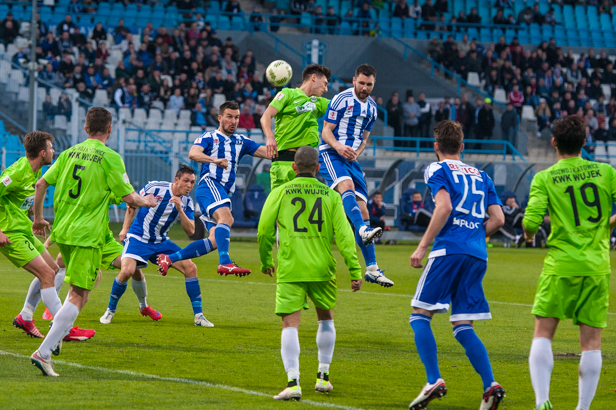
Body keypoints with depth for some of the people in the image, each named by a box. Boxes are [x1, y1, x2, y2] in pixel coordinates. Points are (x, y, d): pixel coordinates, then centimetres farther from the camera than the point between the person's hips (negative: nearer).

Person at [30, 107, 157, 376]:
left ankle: (58, 332, 21)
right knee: (78, 296, -8)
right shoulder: (110, 158, -8)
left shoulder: (70, 153, 9)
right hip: (88, 234, -7)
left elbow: (41, 185, 9)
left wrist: (38, 218, 22)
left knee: (89, 279, 28)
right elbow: (128, 197, -8)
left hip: (62, 231, 7)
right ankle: (44, 351, -19)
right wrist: (145, 202, 14)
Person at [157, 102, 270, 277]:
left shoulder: (241, 142, 24)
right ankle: (225, 263, -47)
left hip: (225, 193, 7)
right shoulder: (209, 137, 8)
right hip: (209, 184, -7)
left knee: (215, 241, -5)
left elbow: (269, 152, 17)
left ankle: (169, 259, 2)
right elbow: (193, 153, -12)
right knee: (227, 218, -33)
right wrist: (215, 160, -31)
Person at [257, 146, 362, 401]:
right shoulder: (330, 195, 4)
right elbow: (343, 233, -2)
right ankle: (323, 377, 24)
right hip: (322, 269, 2)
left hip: (290, 269, -2)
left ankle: (293, 382, -19)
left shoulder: (280, 193, 2)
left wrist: (266, 261, 21)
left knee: (290, 325, -4)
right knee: (326, 318, 23)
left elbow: (264, 230, 5)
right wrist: (355, 270, -1)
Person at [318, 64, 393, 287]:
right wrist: (338, 147, -27)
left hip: (351, 159, 6)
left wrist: (356, 152, 0)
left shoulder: (372, 108, 14)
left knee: (362, 210, 1)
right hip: (330, 154, -6)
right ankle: (364, 231, -60)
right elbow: (326, 131, -7)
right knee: (347, 186, -35)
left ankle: (372, 269, 1)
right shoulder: (341, 99, -6)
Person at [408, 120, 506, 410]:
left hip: (448, 250, -6)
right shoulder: (481, 176, 22)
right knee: (462, 326, 6)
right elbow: (498, 218, 13)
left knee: (420, 315, 2)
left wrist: (422, 246, -11)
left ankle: (434, 380, -15)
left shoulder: (437, 170, 5)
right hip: (477, 256, 6)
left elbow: (444, 206, -12)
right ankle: (490, 385, -12)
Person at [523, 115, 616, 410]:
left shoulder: (544, 179, -2)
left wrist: (529, 232, 11)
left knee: (543, 334, 4)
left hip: (561, 265, -2)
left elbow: (531, 221, -11)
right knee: (591, 340, 5)